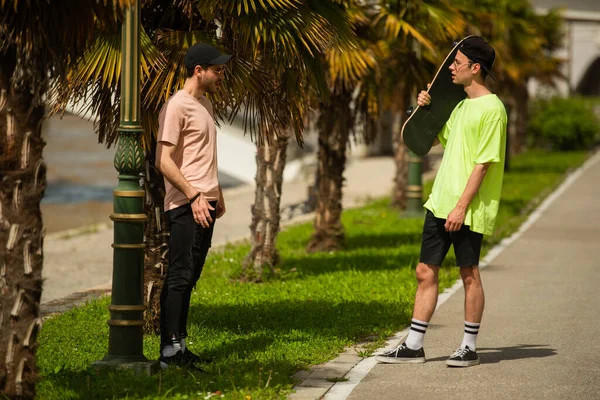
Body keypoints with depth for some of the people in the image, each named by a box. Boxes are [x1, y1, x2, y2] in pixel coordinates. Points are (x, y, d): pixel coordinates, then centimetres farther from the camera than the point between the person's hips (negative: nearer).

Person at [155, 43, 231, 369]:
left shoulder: (205, 104, 18)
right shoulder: (176, 107, -12)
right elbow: (164, 162, -17)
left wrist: (217, 194, 23)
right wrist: (193, 197, -19)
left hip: (204, 202, 9)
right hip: (185, 206, -9)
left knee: (190, 277, 10)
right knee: (179, 276, -10)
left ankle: (178, 346, 14)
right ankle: (170, 349, -9)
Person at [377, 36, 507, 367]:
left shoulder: (492, 109, -11)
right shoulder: (461, 106, 15)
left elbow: (482, 163, -16)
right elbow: (434, 138, 32)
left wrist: (461, 207, -20)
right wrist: (425, 109, 15)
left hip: (468, 209, -8)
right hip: (440, 203, 8)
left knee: (469, 274, 1)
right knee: (425, 272, 7)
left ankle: (469, 347, 10)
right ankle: (413, 346, 10)